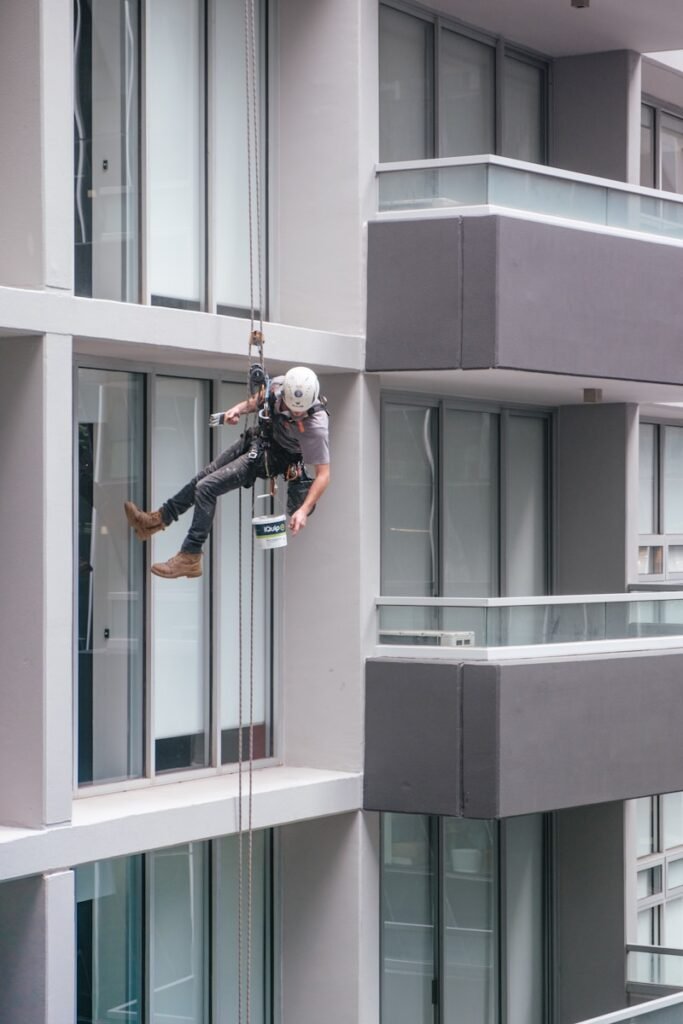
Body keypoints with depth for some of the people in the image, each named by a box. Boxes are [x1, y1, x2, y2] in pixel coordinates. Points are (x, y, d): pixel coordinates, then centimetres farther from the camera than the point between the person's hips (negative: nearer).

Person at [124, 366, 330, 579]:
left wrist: (304, 510, -39)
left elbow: (323, 473, -31)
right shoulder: (277, 385, -20)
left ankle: (189, 559, -4)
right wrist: (239, 408, -12)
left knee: (207, 488, -12)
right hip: (257, 439, 6)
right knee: (202, 478, 17)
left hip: (270, 458, -6)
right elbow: (258, 399, 6)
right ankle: (157, 520, 37)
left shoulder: (316, 426, -36)